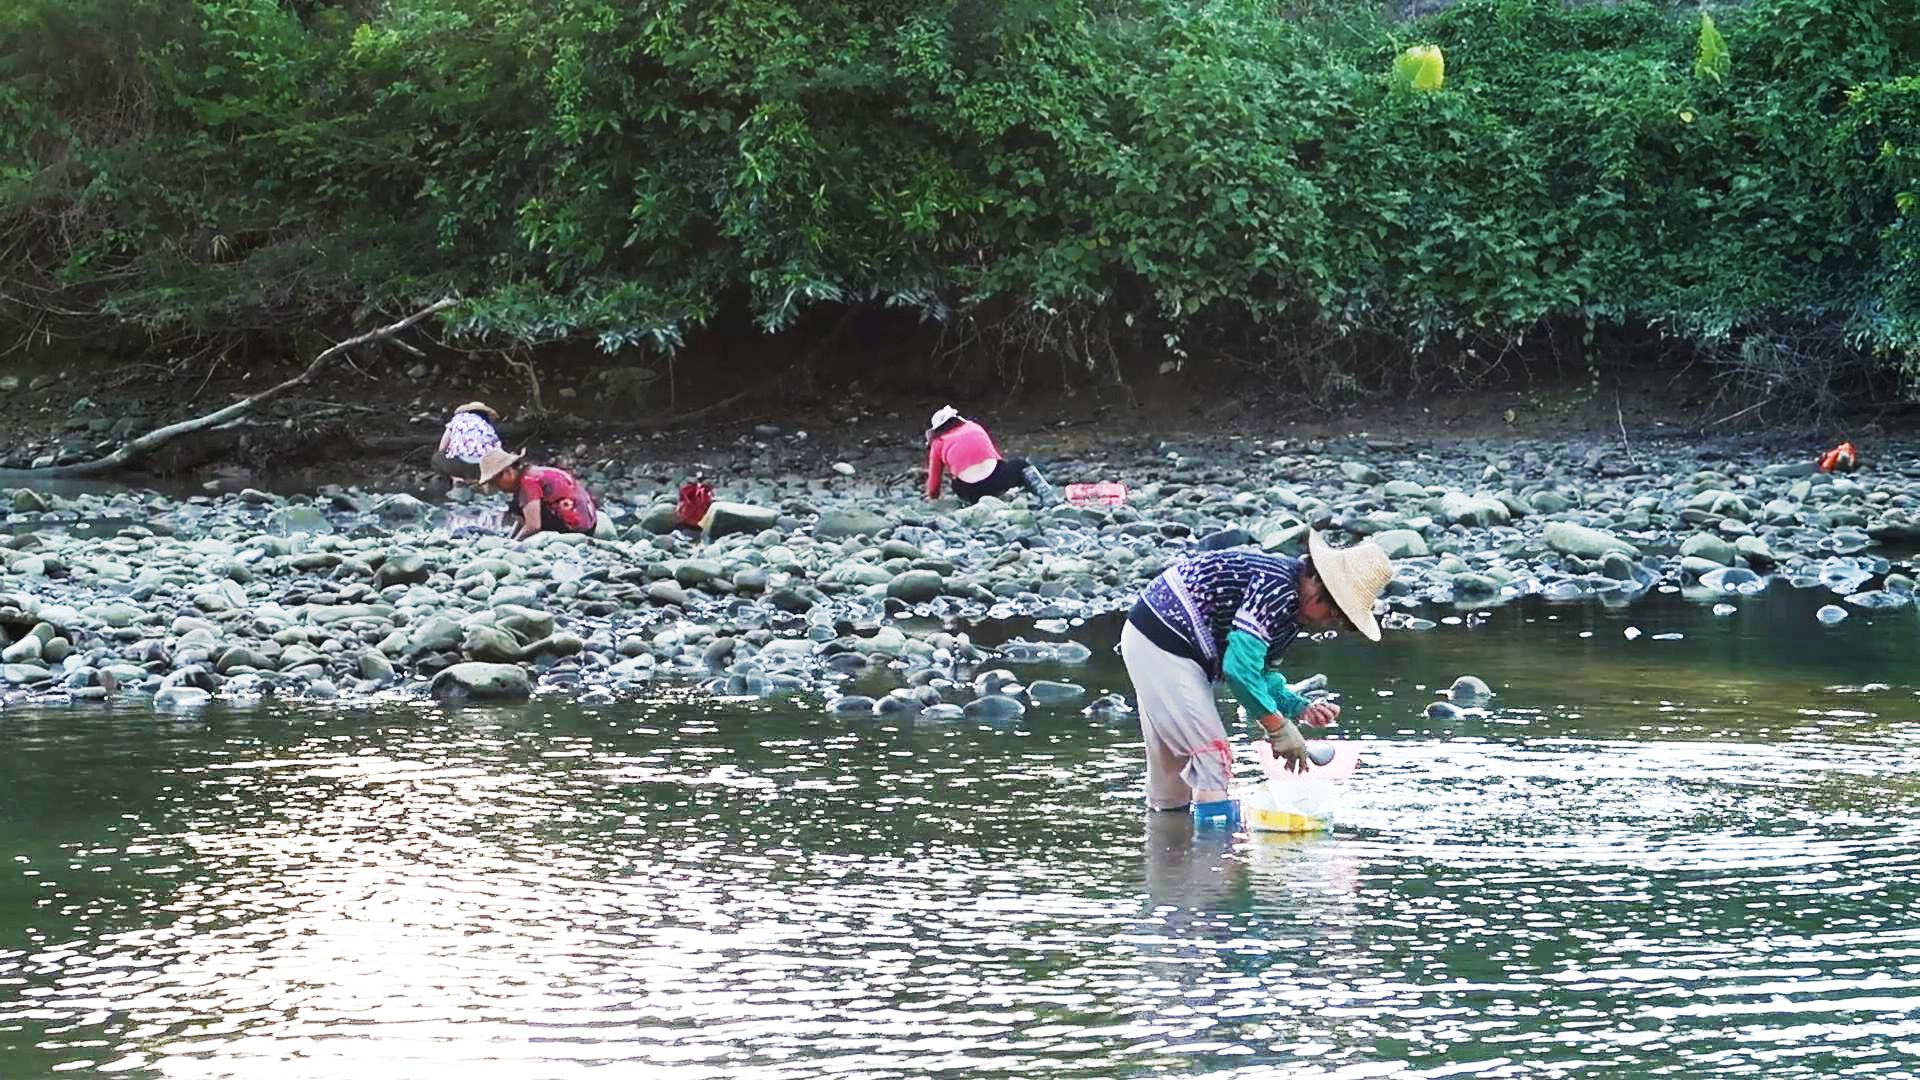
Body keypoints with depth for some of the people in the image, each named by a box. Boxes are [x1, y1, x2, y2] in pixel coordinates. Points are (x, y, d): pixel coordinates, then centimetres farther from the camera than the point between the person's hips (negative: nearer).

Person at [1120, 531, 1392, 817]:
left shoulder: (1291, 607, 9)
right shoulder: (1277, 588, -24)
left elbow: (1259, 672, 13)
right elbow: (1239, 667, -28)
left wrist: (1300, 708, -2)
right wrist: (1279, 727, -22)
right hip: (1161, 641, -11)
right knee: (1212, 750, -13)